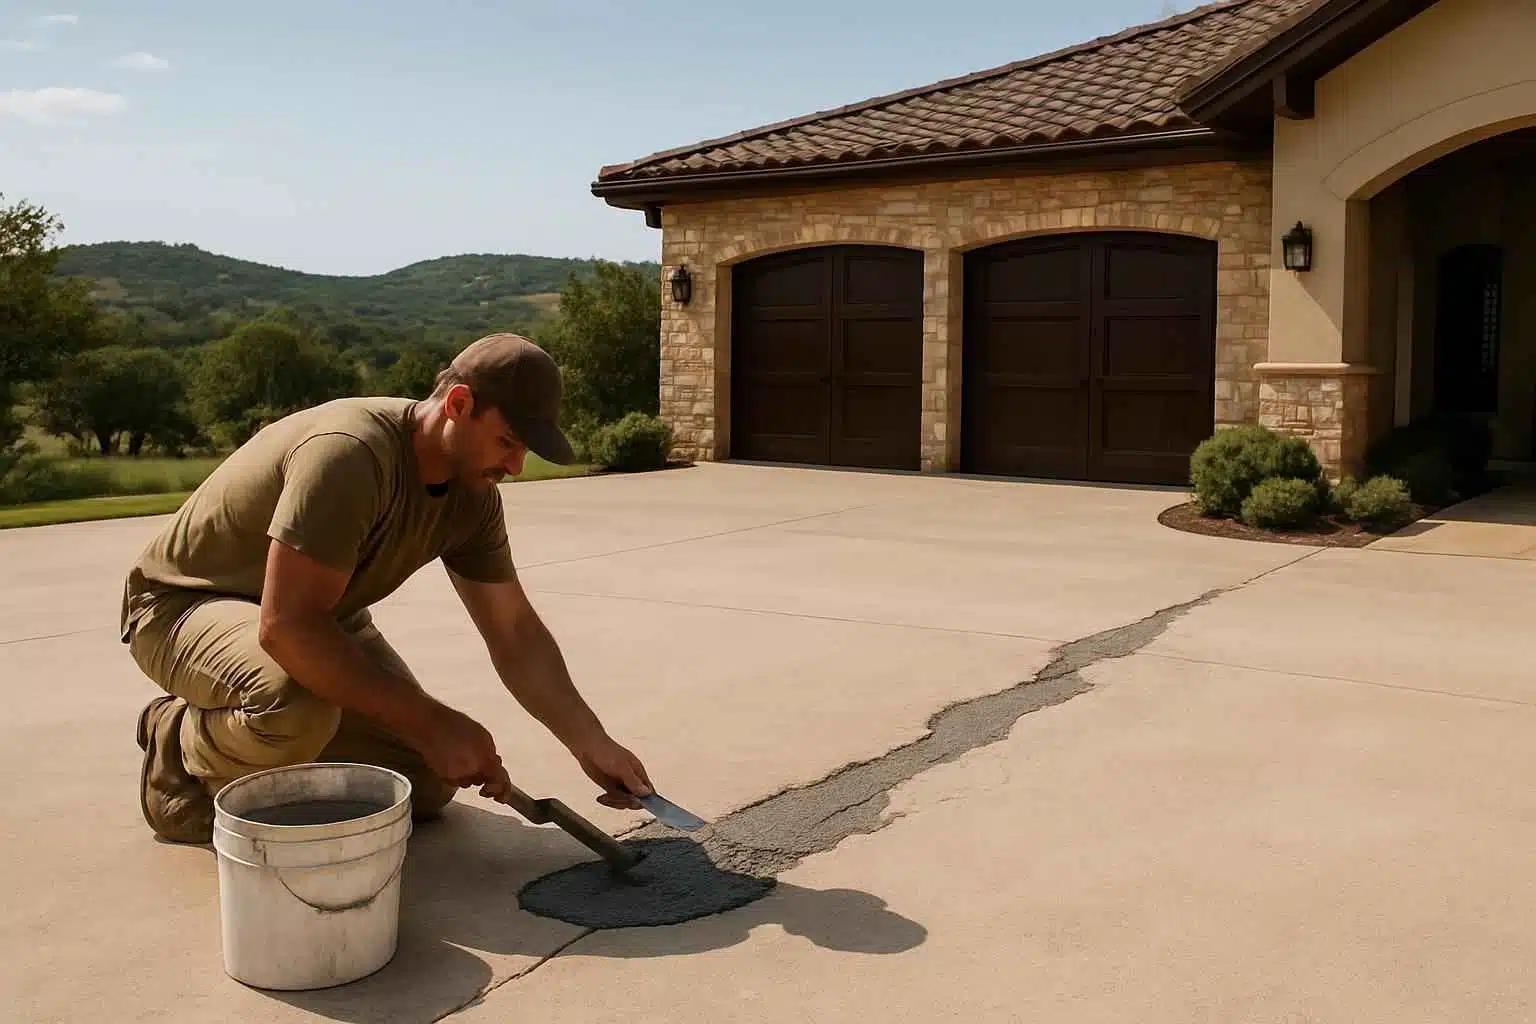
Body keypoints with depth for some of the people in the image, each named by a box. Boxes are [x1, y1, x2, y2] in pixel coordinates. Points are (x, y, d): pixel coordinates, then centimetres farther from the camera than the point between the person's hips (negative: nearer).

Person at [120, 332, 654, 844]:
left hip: (316, 614, 7)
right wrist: (429, 722, -35)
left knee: (428, 784, -1)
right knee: (296, 706, -39)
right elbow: (285, 626, -39)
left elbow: (515, 632, -1)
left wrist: (591, 744, -10)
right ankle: (178, 747, -6)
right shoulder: (349, 453, -35)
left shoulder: (473, 496, -9)